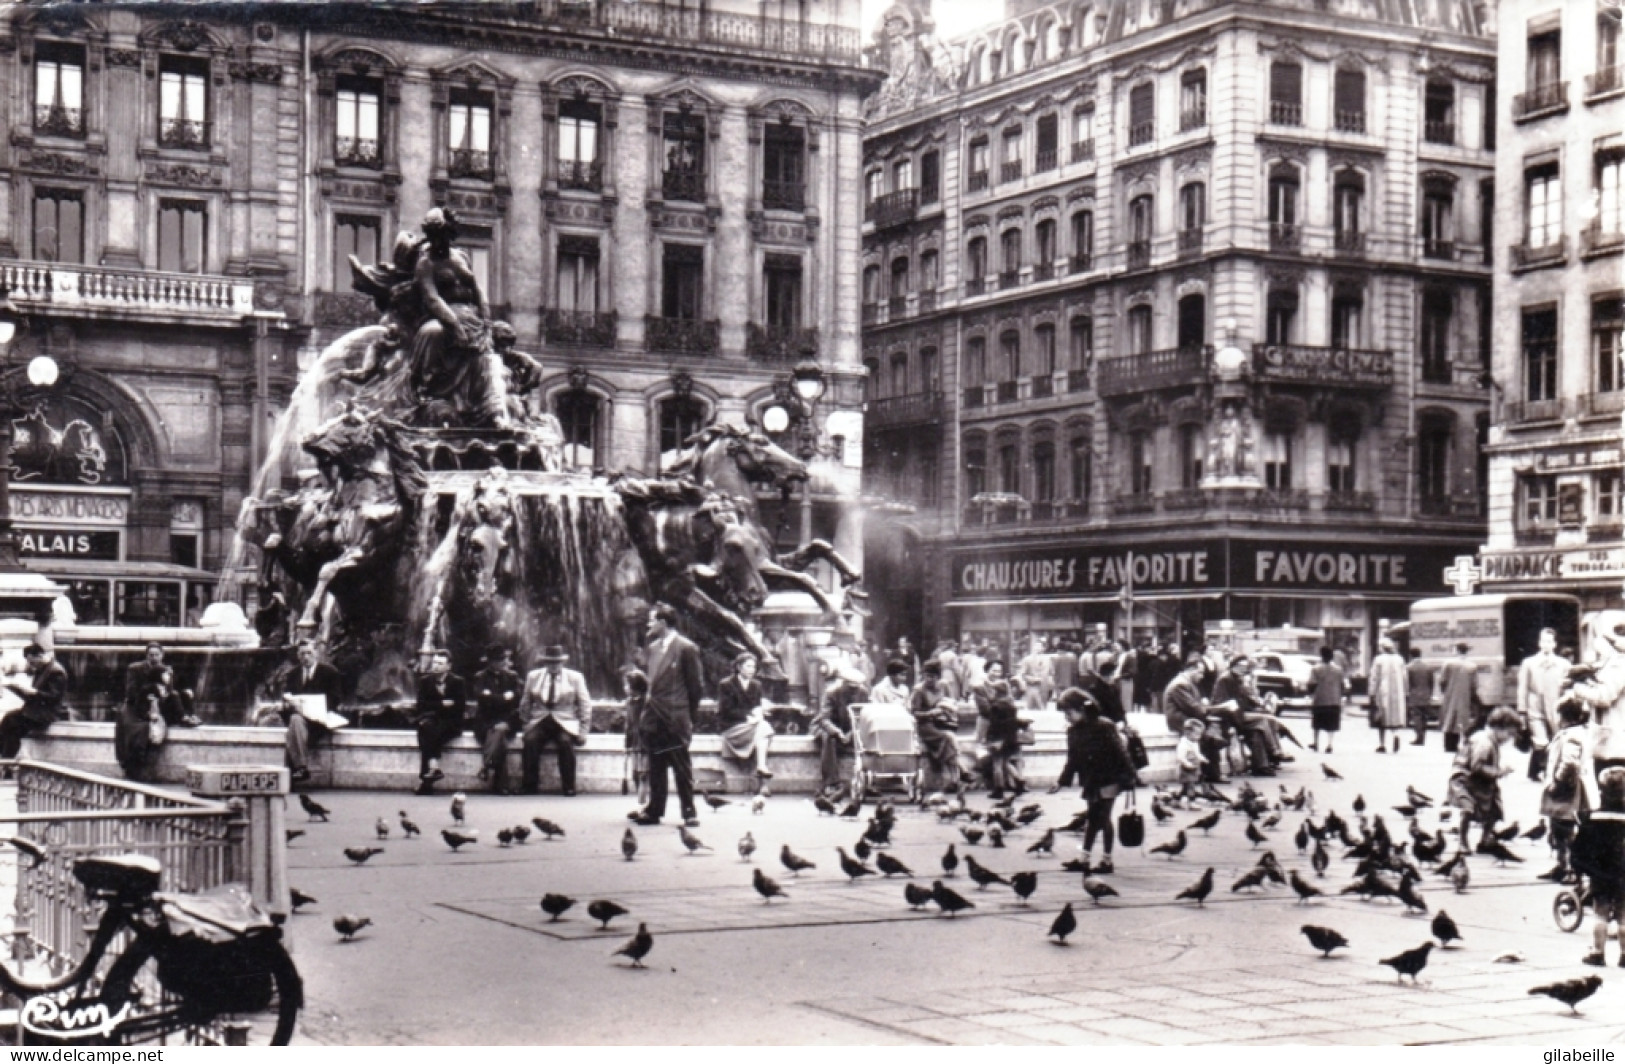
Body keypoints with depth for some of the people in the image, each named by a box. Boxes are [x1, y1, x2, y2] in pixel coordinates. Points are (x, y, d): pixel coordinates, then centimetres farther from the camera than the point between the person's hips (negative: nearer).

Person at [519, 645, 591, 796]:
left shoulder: (575, 677, 7)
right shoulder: (533, 676, 11)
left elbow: (585, 706, 6)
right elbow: (525, 705, 18)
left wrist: (583, 731, -3)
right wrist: (526, 724, 6)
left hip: (565, 723, -1)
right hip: (540, 722, 1)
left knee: (566, 742, -33)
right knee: (530, 741, -30)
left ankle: (568, 787, -24)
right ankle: (530, 785, -21)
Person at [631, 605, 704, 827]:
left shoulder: (686, 649, -8)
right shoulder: (651, 648, 13)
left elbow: (695, 686, -5)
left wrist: (688, 715, -3)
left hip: (675, 719, -7)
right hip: (654, 717, 7)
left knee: (682, 767, -1)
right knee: (655, 766, 11)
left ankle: (689, 812, 5)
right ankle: (654, 809, 18)